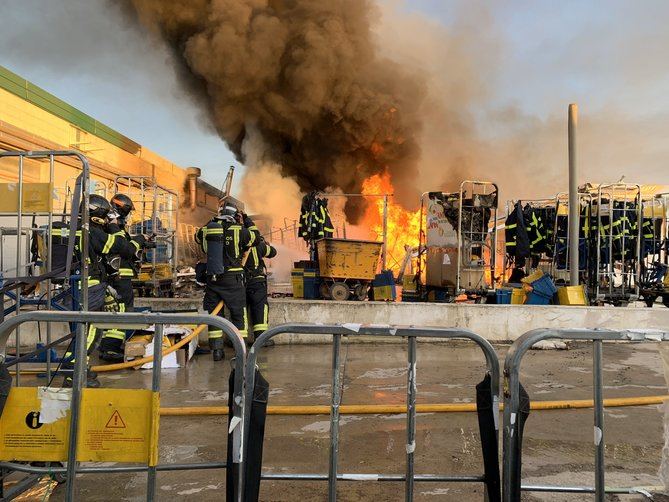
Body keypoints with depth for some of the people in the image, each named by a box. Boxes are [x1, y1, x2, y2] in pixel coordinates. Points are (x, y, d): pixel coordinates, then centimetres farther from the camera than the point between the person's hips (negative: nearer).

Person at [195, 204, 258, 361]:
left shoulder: (205, 230, 1)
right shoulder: (238, 230, -8)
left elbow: (198, 236, 25)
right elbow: (255, 237, 9)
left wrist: (213, 221, 29)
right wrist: (248, 222, 24)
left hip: (212, 279, 3)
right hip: (233, 279, -3)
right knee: (238, 314, 8)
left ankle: (216, 349, 13)